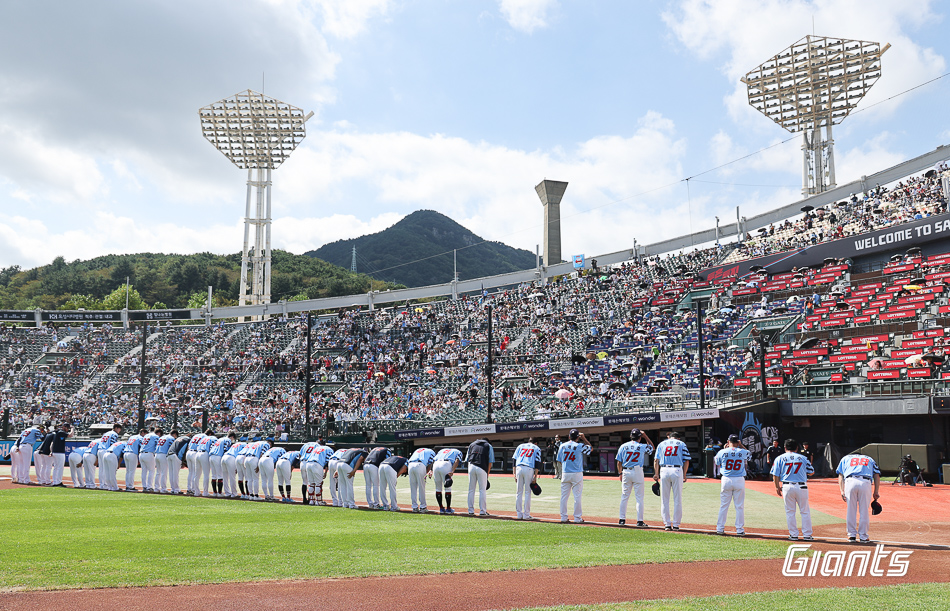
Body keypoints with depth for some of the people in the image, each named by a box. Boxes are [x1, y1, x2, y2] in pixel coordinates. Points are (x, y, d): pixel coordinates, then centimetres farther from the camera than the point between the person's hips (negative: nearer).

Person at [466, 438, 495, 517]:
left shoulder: (472, 444, 24)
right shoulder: (489, 446, 17)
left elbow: (467, 460, 17)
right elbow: (490, 462, 7)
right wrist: (487, 474, 9)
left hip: (471, 467, 3)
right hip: (482, 468, -2)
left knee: (471, 490, 9)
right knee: (482, 490, 2)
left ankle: (471, 511, 11)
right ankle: (482, 511, 1)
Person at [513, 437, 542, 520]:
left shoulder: (520, 446, 23)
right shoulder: (536, 448, 17)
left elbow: (514, 461, 13)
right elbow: (537, 463, 4)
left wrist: (514, 474, 11)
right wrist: (535, 477, 1)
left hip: (519, 468, 2)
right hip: (529, 469, -2)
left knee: (519, 492, 8)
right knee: (527, 492, 2)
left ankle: (519, 514, 11)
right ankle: (526, 515, 2)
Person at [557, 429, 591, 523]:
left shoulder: (562, 446, 4)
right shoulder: (580, 446, -6)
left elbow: (559, 461, 8)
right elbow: (590, 448, 11)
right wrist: (584, 438, 11)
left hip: (565, 474, 3)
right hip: (577, 474, -3)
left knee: (564, 496, 9)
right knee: (577, 496, 2)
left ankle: (563, 517, 12)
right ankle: (577, 518, 4)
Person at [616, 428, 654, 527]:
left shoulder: (623, 446, 3)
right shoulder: (642, 447, -3)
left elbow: (619, 462, 5)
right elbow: (652, 447, 18)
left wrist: (620, 473, 16)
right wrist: (645, 436, 14)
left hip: (626, 472, 3)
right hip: (637, 472, -3)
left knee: (624, 497, 9)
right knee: (639, 497, 1)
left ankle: (622, 519, 11)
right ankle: (640, 521, 0)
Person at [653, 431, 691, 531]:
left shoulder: (662, 444, 16)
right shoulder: (681, 444, 12)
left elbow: (656, 460, 8)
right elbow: (686, 461, 4)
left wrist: (656, 474, 8)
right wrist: (684, 475, 7)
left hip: (664, 471, 1)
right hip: (677, 470, -1)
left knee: (664, 499, 6)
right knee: (677, 499, 4)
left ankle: (667, 524, 4)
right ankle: (676, 524, 4)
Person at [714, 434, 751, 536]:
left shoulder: (722, 452, -4)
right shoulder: (743, 452, -3)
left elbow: (717, 464, 12)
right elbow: (750, 454, 21)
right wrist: (741, 445, 18)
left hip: (726, 480, 1)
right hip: (739, 480, 0)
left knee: (724, 505, 7)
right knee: (739, 506, 6)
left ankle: (720, 528, 10)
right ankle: (740, 530, 8)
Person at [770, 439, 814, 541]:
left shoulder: (780, 458, 5)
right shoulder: (803, 458, 7)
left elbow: (775, 475, 1)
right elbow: (811, 472, 15)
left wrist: (777, 487, 11)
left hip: (787, 487, 0)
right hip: (801, 487, 0)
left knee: (790, 512, 7)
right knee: (805, 511, 8)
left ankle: (793, 535, 9)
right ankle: (807, 535, 9)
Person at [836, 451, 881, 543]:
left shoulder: (845, 458, 31)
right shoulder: (869, 459, 35)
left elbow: (840, 475, 16)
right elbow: (877, 475, 19)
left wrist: (842, 491, 8)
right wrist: (876, 492, 13)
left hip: (850, 481, 0)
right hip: (865, 483, 0)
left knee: (851, 510, 9)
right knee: (864, 511, 8)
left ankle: (852, 535, 13)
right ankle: (863, 537, 12)